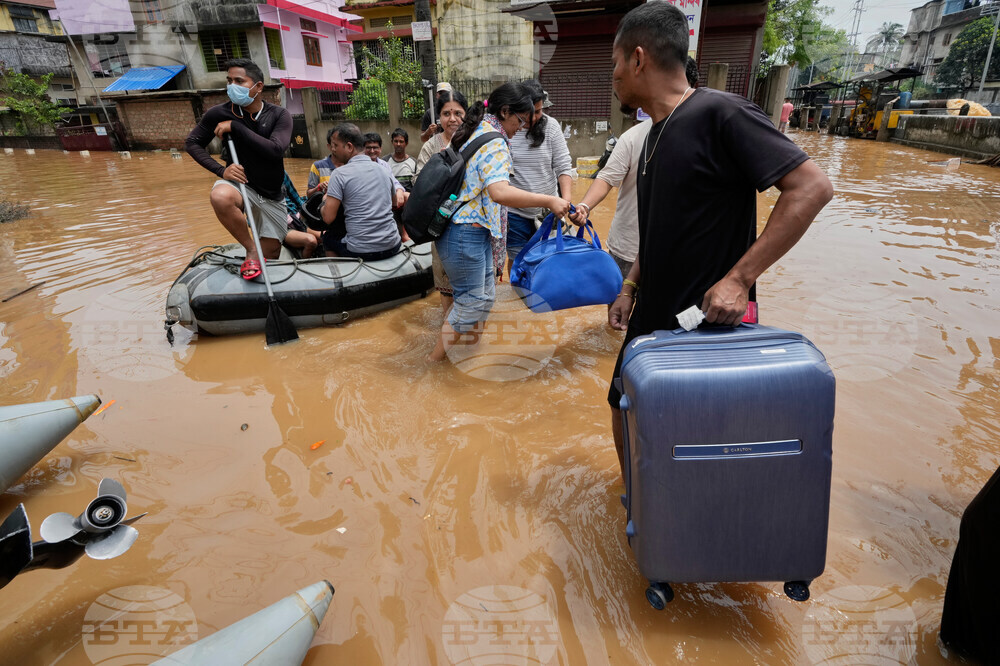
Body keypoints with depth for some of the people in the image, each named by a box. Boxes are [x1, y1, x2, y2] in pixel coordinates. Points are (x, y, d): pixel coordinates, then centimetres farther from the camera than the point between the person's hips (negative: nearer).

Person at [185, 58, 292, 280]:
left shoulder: (279, 116, -8)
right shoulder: (219, 113, -9)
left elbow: (275, 150, -25)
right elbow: (192, 142, 2)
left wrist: (235, 127, -23)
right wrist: (221, 170, -14)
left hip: (271, 194, 1)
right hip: (240, 183, -1)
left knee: (271, 254, 4)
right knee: (220, 197, -39)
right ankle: (251, 251, -17)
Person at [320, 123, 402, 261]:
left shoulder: (340, 174, -9)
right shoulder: (385, 170, 7)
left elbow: (328, 218, -10)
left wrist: (325, 201, 10)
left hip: (361, 252, -5)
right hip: (392, 247, 5)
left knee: (328, 237, 25)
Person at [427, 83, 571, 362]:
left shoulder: (475, 130, 14)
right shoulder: (494, 142, -17)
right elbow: (499, 192, -33)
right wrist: (548, 200, -29)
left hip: (473, 231, 10)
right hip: (466, 233, -10)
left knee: (484, 295, 18)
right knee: (471, 300, 2)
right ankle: (436, 358, 13)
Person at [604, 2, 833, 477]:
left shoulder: (720, 113, -16)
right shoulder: (655, 134, 10)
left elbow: (811, 188, -20)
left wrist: (738, 279, -25)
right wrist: (630, 288, 10)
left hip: (708, 321, -8)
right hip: (654, 317, 9)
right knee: (625, 410, 17)